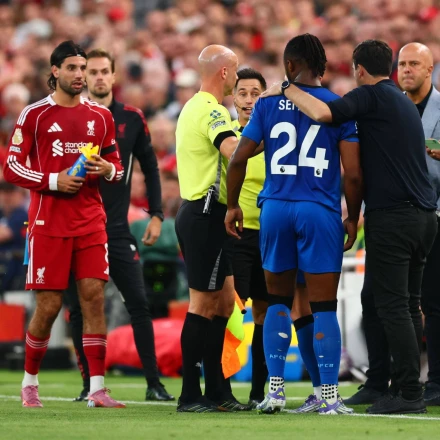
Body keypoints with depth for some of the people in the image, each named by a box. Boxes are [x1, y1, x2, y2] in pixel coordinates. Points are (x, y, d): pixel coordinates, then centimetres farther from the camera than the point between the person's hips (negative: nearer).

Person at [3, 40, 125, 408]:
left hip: (91, 222, 3)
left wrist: (108, 169, -5)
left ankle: (97, 389, -5)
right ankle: (30, 381, 18)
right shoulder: (34, 115, -1)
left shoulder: (100, 116, 10)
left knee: (94, 295, -6)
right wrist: (53, 181, -14)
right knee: (49, 305, -2)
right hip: (49, 222, -3)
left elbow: (117, 164, 19)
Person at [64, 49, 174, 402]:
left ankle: (154, 383, -2)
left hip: (118, 228, 1)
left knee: (139, 304, -6)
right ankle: (90, 384, 10)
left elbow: (150, 167, 12)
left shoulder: (131, 119, 5)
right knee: (80, 308, 1)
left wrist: (156, 214, 6)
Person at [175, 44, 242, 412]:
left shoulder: (194, 107, 17)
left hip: (197, 213, 10)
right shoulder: (211, 110, -15)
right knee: (203, 305, -6)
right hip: (206, 214, -10)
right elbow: (234, 150, -32)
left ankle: (215, 390, 15)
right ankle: (190, 395, -3)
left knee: (224, 300, 13)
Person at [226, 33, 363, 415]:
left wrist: (233, 205, 14)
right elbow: (353, 173, -5)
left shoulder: (268, 104, 4)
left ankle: (275, 389, 9)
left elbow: (238, 159, 1)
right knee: (324, 307, 2)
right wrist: (353, 219, 8)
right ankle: (330, 397, 1)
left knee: (278, 301, 14)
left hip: (274, 209, 2)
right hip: (319, 211, -2)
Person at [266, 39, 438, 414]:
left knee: (393, 306, -6)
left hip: (391, 214, -8)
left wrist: (288, 90, -6)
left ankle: (409, 393, -9)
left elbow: (323, 113, -21)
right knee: (409, 305, 12)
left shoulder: (371, 95, -6)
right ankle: (408, 389, 13)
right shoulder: (406, 103, 20)